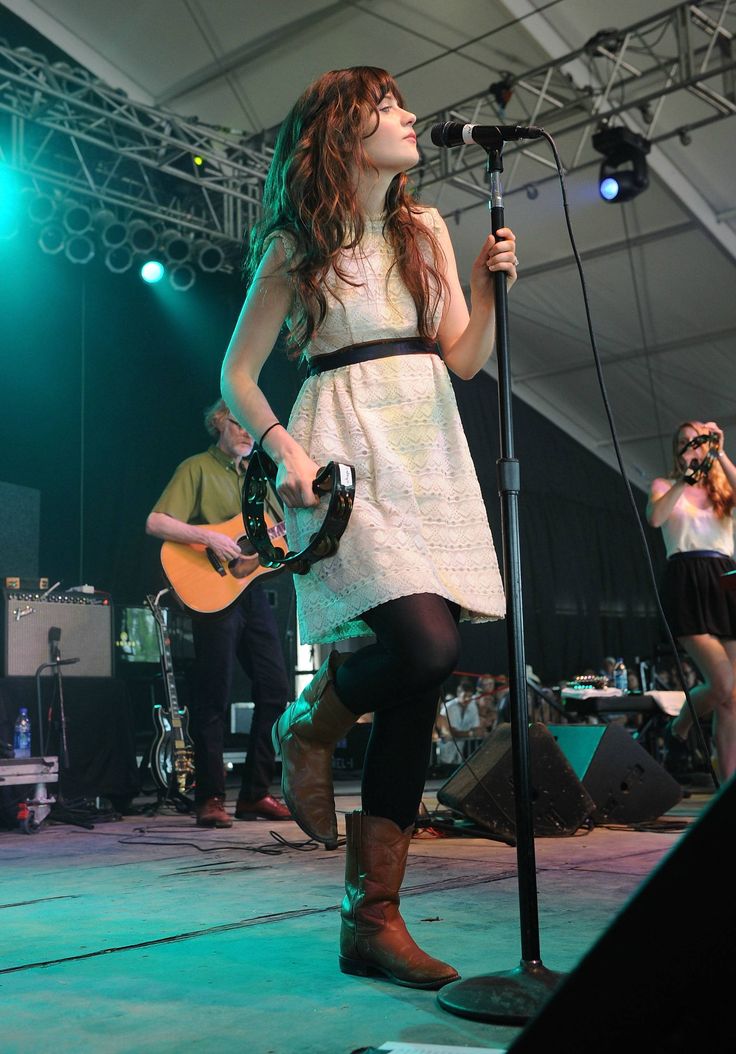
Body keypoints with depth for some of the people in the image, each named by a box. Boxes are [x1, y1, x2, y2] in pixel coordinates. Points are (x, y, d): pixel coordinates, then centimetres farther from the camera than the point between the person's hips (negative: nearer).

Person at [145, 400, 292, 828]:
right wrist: (209, 536, -22)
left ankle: (255, 793, 13)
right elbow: (156, 523, -12)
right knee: (215, 697, -4)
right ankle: (210, 799, 6)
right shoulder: (197, 469, -2)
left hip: (252, 589, 7)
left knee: (276, 690, 4)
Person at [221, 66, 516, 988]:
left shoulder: (425, 229, 18)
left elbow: (465, 359, 14)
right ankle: (309, 724, 9)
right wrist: (283, 449, -11)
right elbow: (237, 373, 5)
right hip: (347, 448, -5)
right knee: (426, 647, -26)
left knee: (415, 690, -3)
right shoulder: (297, 243, 5)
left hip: (430, 453, 5)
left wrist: (487, 287, -3)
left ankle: (371, 920, 4)